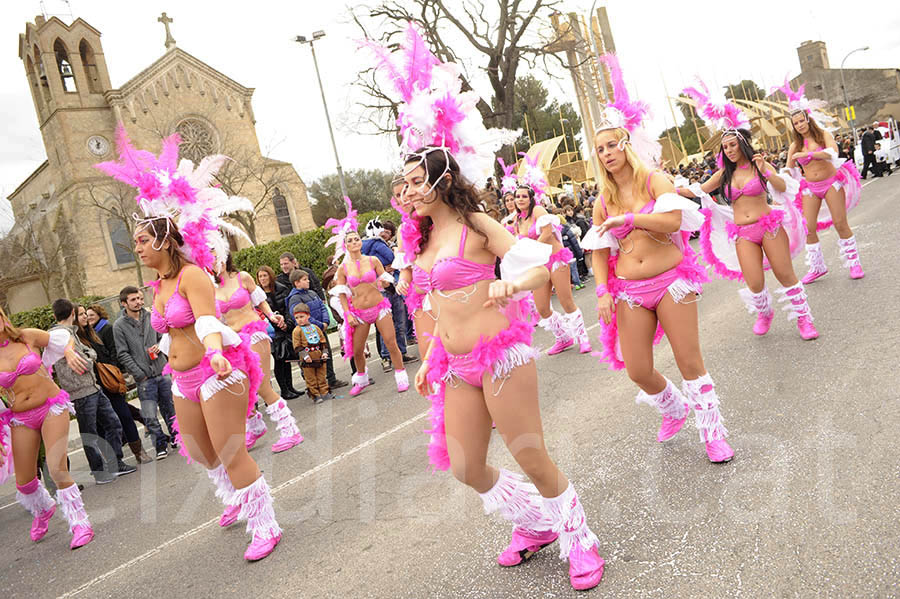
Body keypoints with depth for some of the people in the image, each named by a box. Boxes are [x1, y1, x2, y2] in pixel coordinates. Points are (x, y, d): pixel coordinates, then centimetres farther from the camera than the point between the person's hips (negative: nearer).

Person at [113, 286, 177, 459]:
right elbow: (123, 355, -6)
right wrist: (140, 374, -10)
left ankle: (176, 438, 28)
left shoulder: (150, 316, 6)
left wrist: (159, 346, -5)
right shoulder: (119, 326, -5)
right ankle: (161, 443, 12)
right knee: (150, 416, -6)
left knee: (169, 409, 12)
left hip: (163, 371, 3)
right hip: (144, 378, -3)